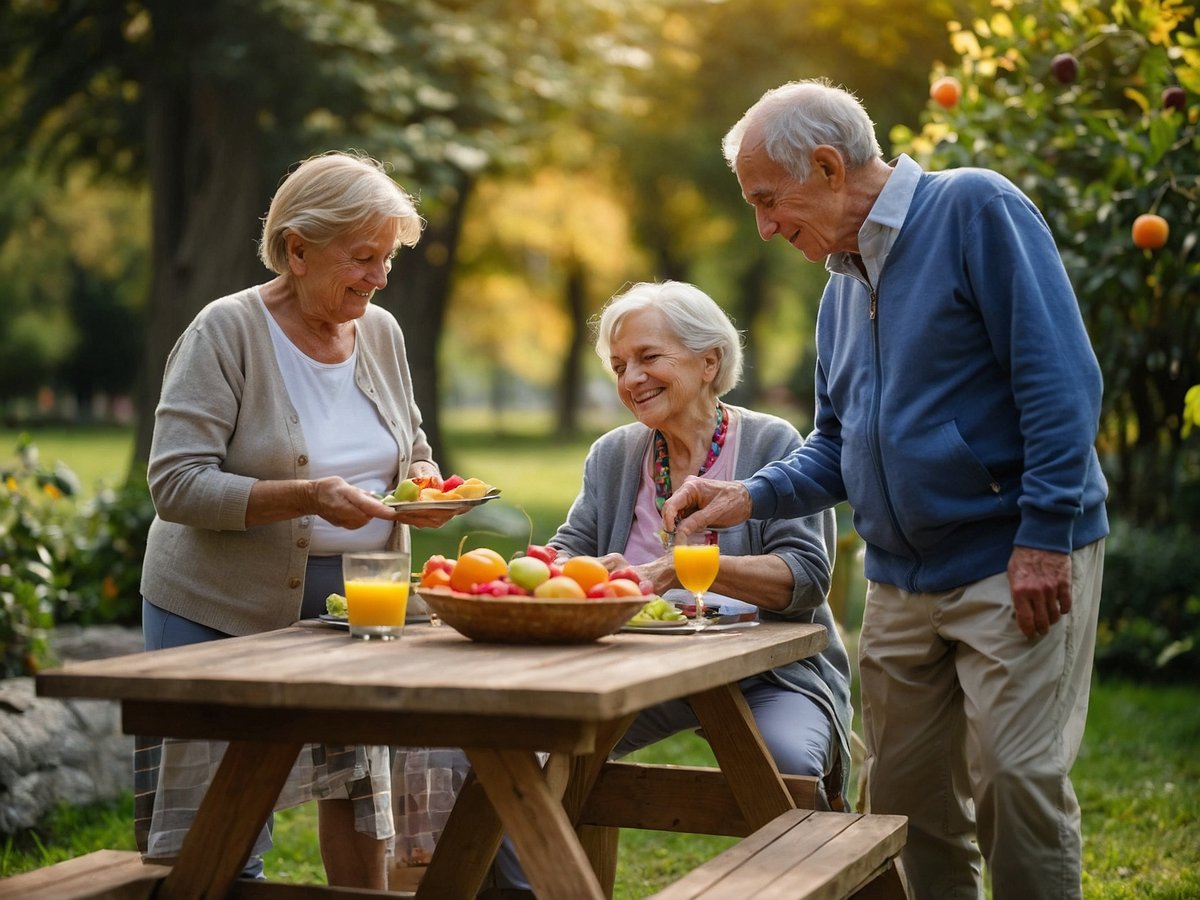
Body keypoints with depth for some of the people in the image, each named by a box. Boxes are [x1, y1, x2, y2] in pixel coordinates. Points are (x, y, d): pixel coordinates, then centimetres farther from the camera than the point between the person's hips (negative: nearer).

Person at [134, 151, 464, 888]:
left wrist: (422, 483, -5)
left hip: (356, 601, 6)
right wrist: (305, 498, -30)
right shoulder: (226, 331, -13)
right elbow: (177, 483, -19)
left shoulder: (381, 333, 6)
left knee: (360, 792, 12)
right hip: (224, 608, -5)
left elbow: (411, 450, 19)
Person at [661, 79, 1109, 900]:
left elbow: (1061, 381, -16)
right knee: (907, 800, 9)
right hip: (902, 580, 8)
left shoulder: (976, 210, -9)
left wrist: (1045, 536, -20)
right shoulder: (843, 285, 15)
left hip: (1016, 563, -7)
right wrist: (750, 498, 4)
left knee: (1018, 783, -9)